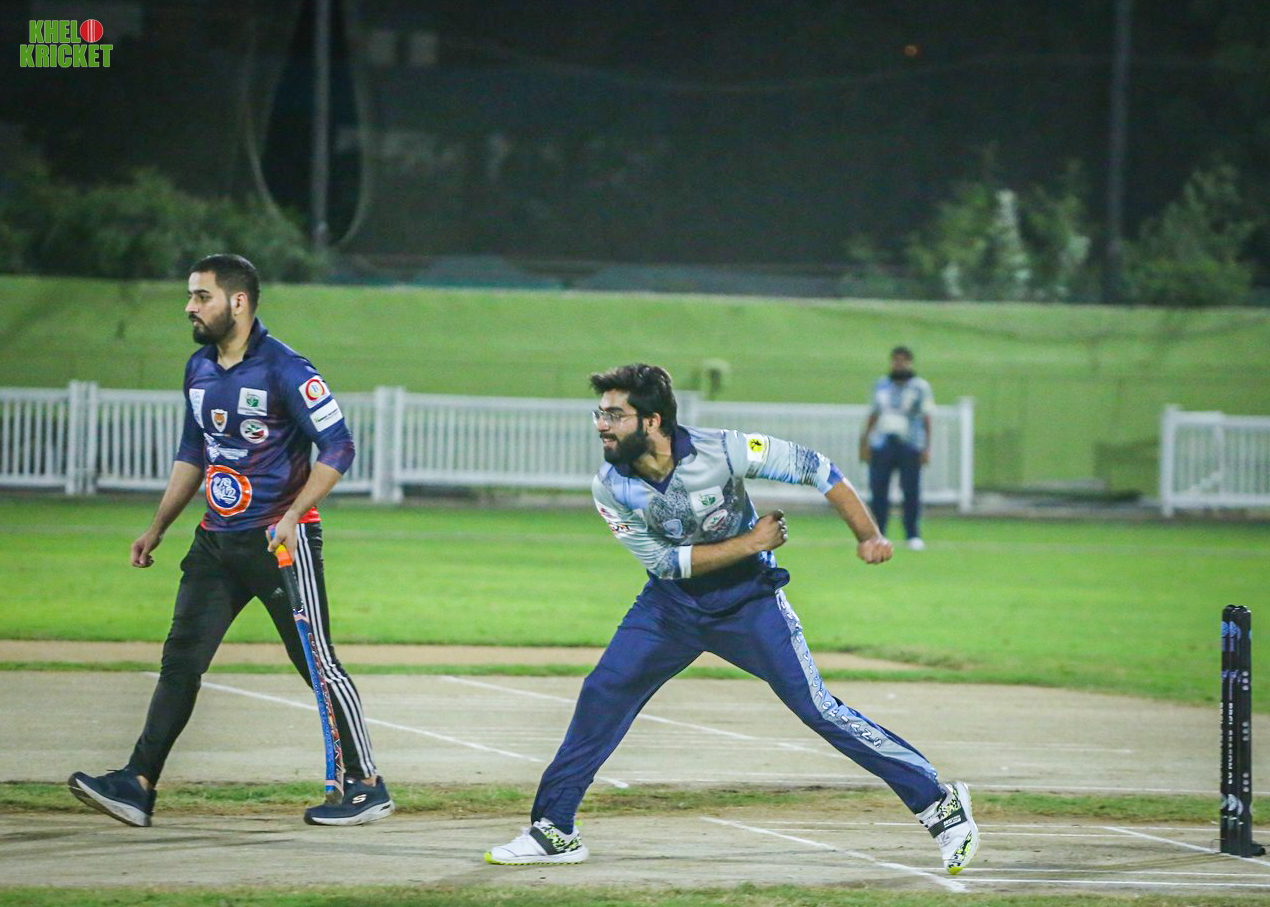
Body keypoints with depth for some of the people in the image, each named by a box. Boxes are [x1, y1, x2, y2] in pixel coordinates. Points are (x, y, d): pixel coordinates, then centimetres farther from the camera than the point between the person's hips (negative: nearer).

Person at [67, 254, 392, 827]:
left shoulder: (283, 370, -13)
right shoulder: (199, 369, 11)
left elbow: (338, 446, -16)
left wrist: (292, 515, -23)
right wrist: (157, 529, 21)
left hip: (282, 540, -7)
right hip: (217, 541, 7)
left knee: (316, 661, -5)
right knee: (181, 659, 1)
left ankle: (366, 786, 3)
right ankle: (139, 785, -1)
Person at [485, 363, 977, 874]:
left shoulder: (720, 452, -25)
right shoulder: (610, 487, -16)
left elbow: (813, 468, -17)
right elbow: (665, 562, -16)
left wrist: (868, 536, -24)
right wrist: (751, 542, -22)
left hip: (748, 601, -4)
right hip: (671, 606, 4)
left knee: (816, 708, -10)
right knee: (601, 695, -4)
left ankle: (938, 802, -4)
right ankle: (553, 830, 7)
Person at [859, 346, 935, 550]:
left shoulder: (920, 387, 3)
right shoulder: (881, 385, 14)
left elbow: (926, 419, 2)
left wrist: (926, 448, -4)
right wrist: (865, 441, 14)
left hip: (910, 446, -3)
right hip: (882, 444, 3)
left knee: (911, 491, -6)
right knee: (878, 489, -1)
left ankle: (913, 535, 2)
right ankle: (878, 532, 8)